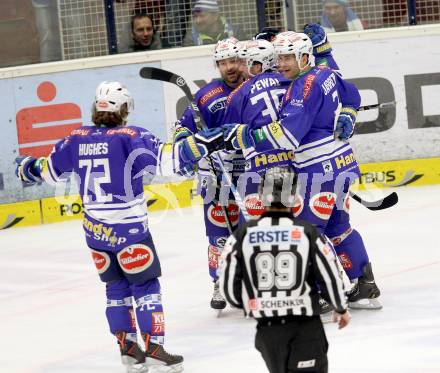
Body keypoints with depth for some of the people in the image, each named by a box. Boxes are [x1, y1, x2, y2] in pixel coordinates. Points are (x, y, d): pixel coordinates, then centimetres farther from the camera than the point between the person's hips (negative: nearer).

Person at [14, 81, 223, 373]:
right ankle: (153, 347, -2)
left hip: (95, 229, 6)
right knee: (145, 284, 2)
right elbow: (164, 159, -23)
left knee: (116, 286, 16)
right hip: (128, 228, -6)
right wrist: (197, 144, -18)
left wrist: (27, 168, 38)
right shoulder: (131, 137, -12)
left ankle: (127, 347, 18)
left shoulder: (77, 139, 4)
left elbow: (51, 170, 18)